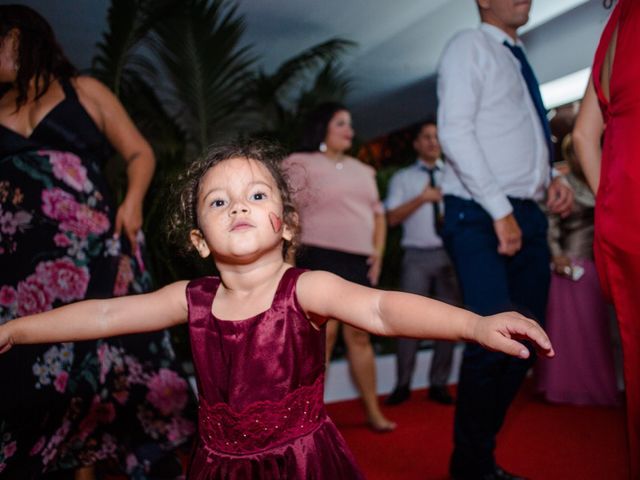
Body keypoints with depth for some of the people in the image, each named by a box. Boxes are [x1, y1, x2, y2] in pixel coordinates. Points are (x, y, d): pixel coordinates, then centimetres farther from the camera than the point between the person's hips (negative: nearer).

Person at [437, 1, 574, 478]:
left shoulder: (520, 60, 24)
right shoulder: (468, 46, 2)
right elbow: (455, 131, -12)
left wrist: (554, 179, 6)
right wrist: (500, 211, -17)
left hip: (528, 216, 8)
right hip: (480, 216, -8)